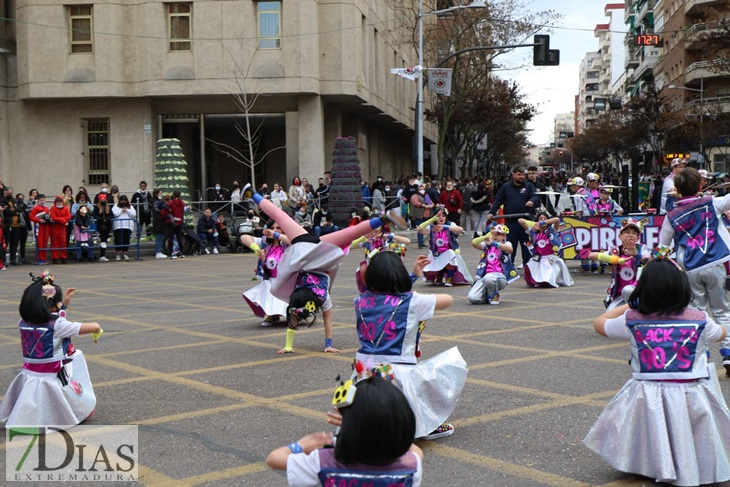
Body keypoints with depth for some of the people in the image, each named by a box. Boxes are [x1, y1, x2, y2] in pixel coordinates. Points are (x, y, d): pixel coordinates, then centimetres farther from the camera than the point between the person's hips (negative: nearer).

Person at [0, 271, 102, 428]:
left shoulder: (24, 322, 0)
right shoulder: (58, 325, -17)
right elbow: (94, 327, -11)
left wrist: (64, 303, 22)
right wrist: (97, 331, 13)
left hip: (28, 379, 5)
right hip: (52, 382, -5)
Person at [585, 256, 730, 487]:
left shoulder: (632, 320, -5)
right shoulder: (699, 320, -5)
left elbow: (599, 323, 15)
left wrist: (629, 305, 24)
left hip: (646, 400, 1)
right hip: (692, 400, -1)